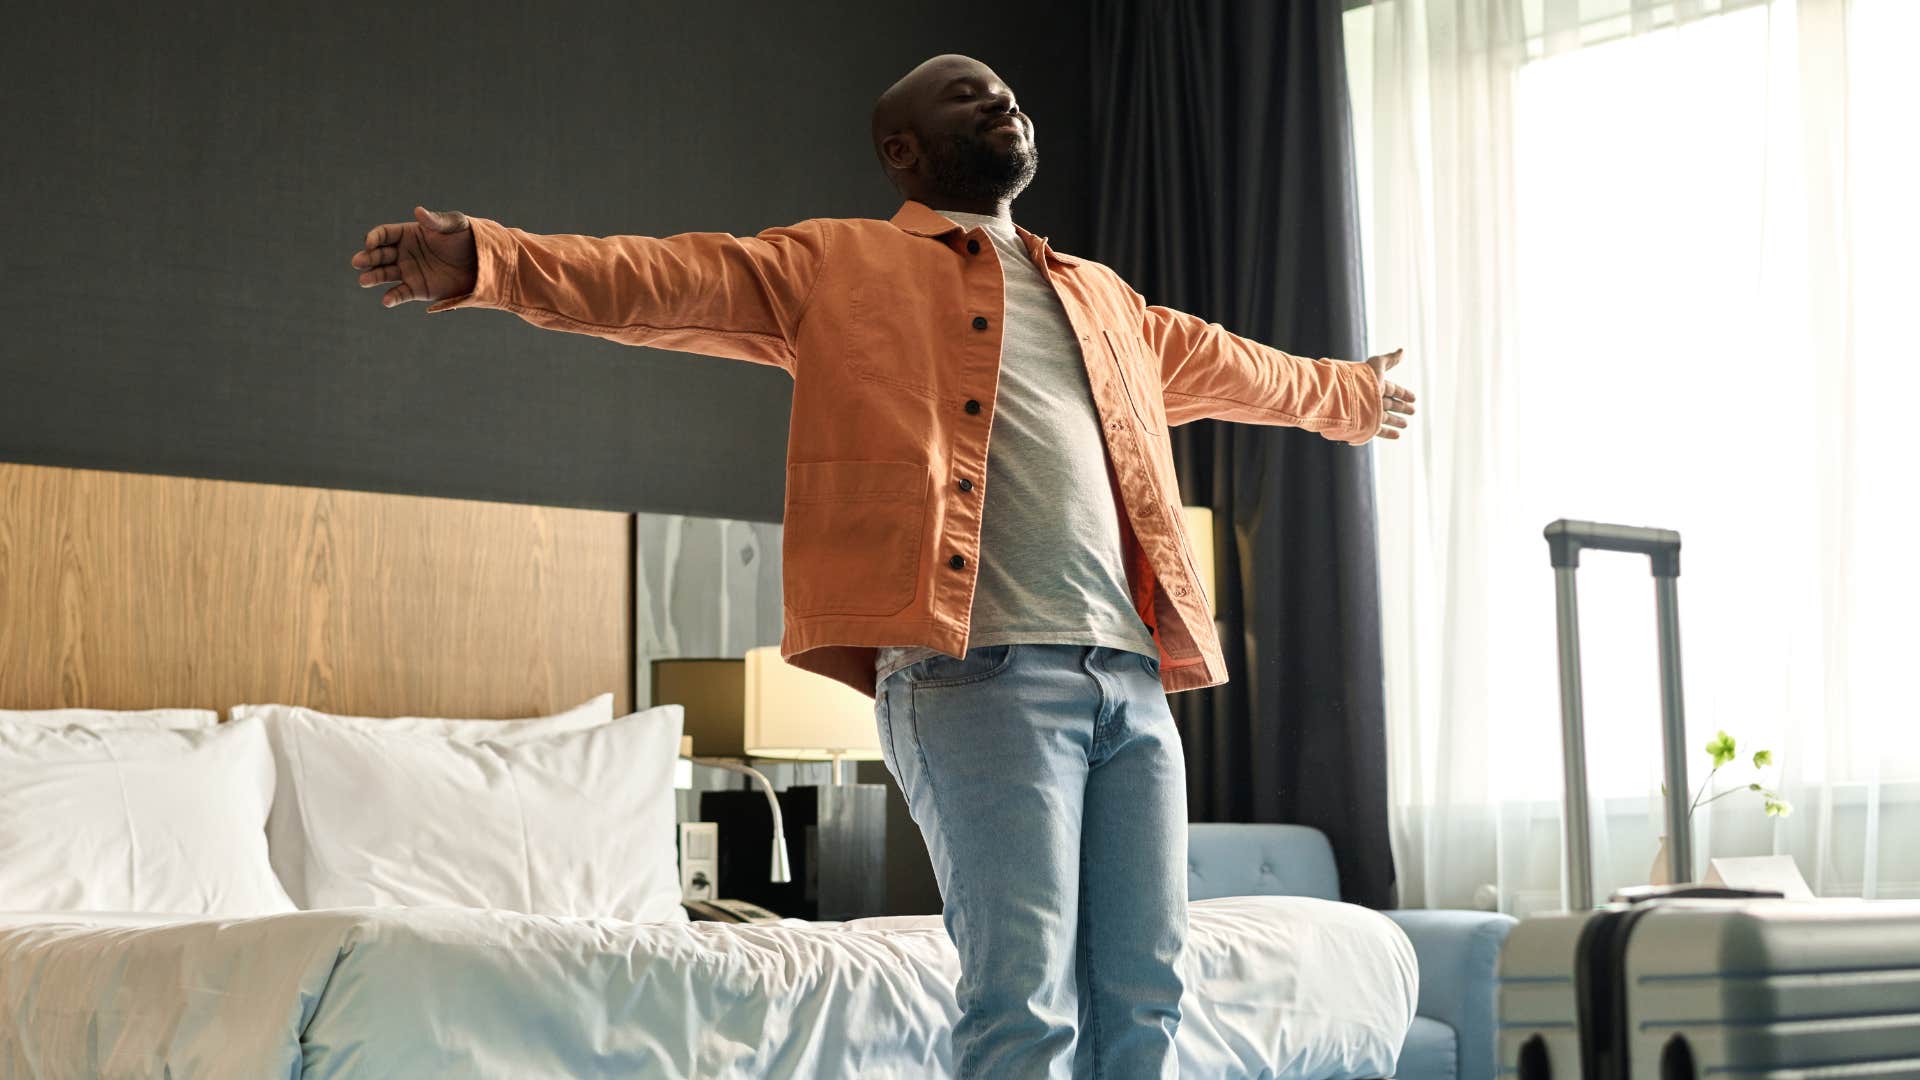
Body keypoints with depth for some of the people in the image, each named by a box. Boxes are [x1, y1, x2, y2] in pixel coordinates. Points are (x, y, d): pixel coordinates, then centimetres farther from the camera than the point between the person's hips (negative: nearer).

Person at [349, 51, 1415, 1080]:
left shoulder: (1099, 296, 29)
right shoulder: (838, 266, 12)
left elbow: (1221, 361, 47)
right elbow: (674, 281, -2)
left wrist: (1350, 392, 61)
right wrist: (486, 257, -18)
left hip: (1133, 672, 6)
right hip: (979, 667, -6)